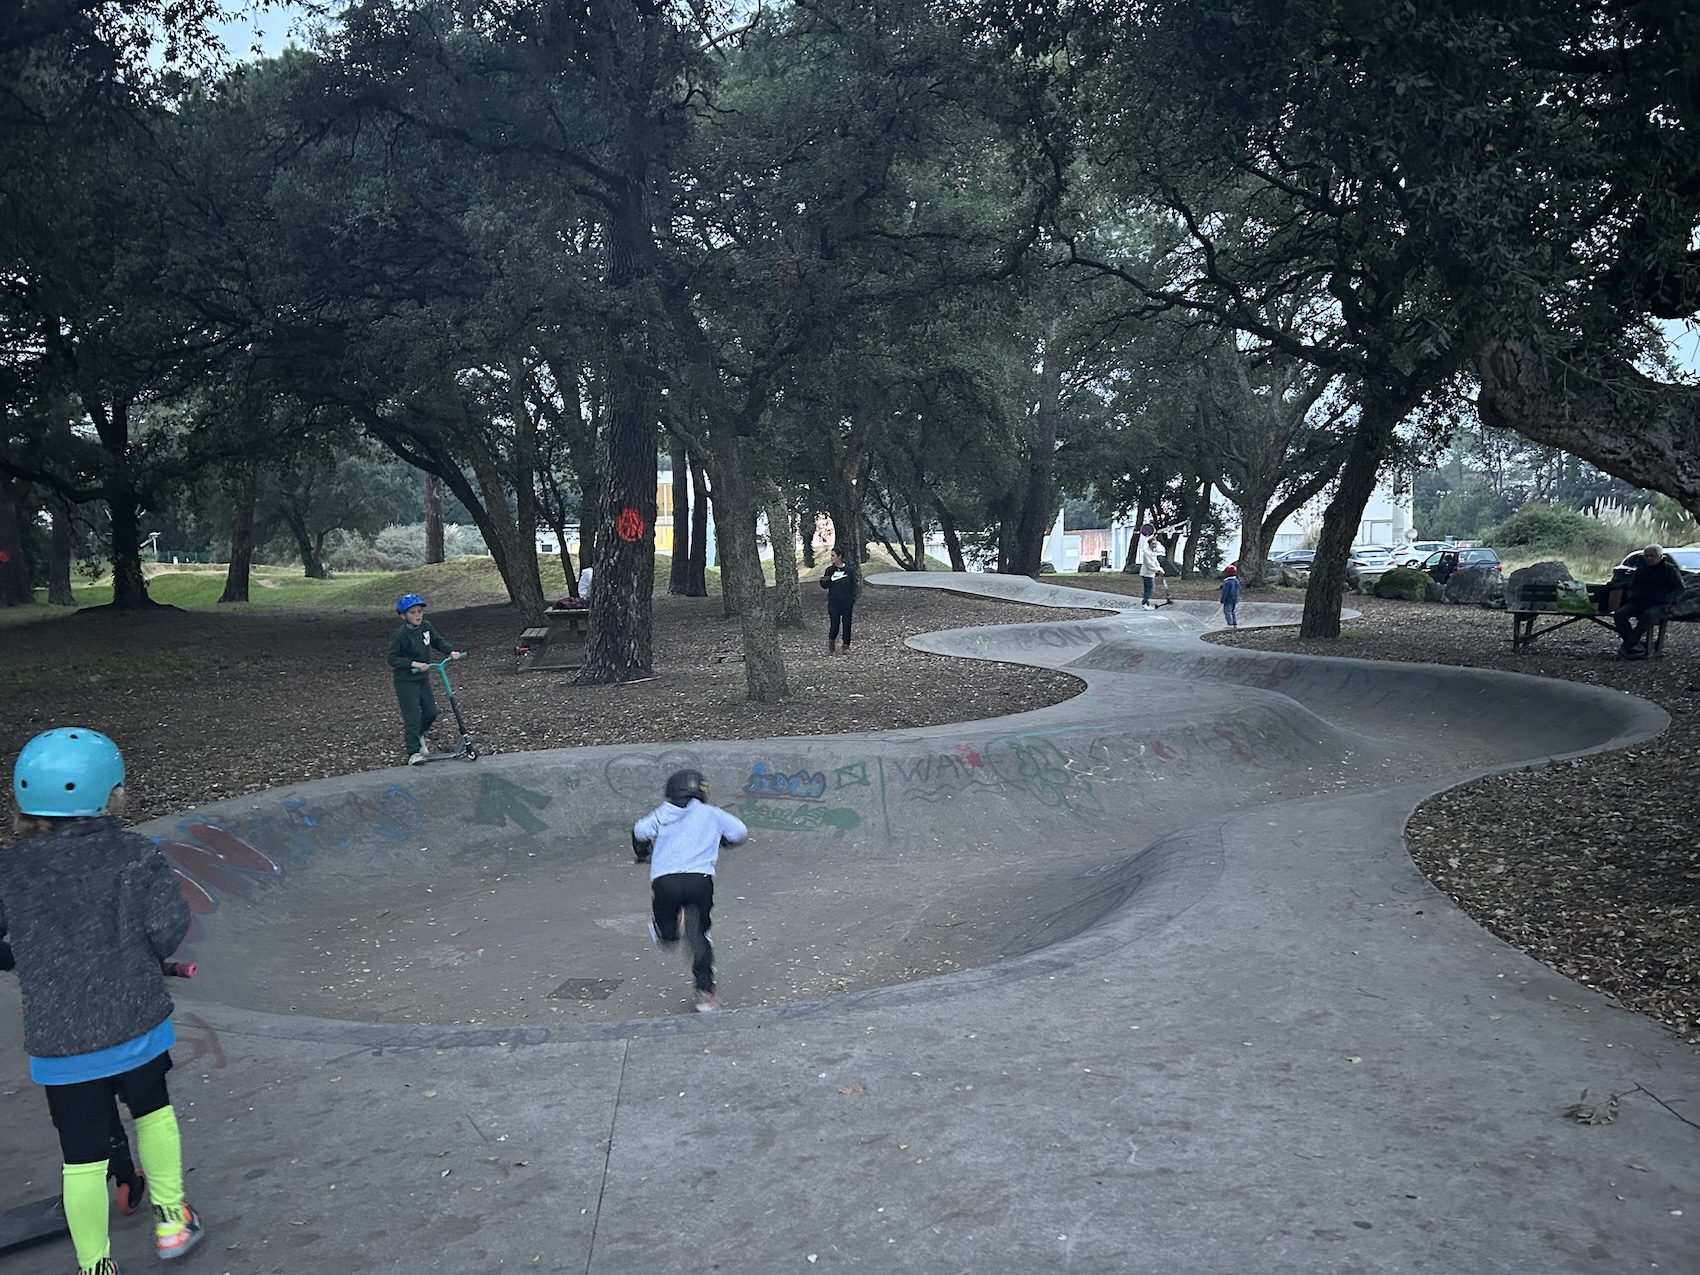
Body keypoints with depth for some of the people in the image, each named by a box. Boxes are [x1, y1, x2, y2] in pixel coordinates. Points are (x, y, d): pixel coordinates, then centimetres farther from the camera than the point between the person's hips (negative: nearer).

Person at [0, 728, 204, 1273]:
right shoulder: (137, 855, -11)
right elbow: (169, 924, -14)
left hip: (57, 1043, 0)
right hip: (137, 1024, 0)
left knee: (83, 1156, 12)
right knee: (152, 1109, 26)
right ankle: (170, 1219, 37)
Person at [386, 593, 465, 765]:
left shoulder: (425, 627, 0)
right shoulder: (400, 635, -20)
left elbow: (437, 641, 16)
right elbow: (393, 659, -20)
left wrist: (451, 652, 1)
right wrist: (413, 664, -29)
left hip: (423, 678, 7)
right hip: (406, 681, -7)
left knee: (431, 712, 13)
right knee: (412, 717, -7)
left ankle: (417, 735, 40)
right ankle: (413, 752, -2)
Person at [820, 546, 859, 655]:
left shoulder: (849, 570, -2)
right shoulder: (830, 570, 2)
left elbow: (854, 586, 2)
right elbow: (825, 586, 5)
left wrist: (853, 602, -2)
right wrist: (822, 580, -17)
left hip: (847, 603, 0)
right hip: (833, 603, 0)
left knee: (847, 624, 4)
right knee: (834, 625, -3)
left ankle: (846, 646, 15)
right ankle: (831, 643, 22)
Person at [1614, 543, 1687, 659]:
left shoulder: (1670, 570, 8)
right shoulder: (1640, 570, 22)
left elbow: (1681, 589, 3)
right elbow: (1630, 588, 30)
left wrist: (1666, 599, -13)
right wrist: (1631, 596, 6)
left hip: (1660, 605, -5)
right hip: (1638, 603, 5)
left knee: (1649, 615, -40)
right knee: (1619, 614, -25)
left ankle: (1629, 646, -41)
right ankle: (1637, 647, -34)